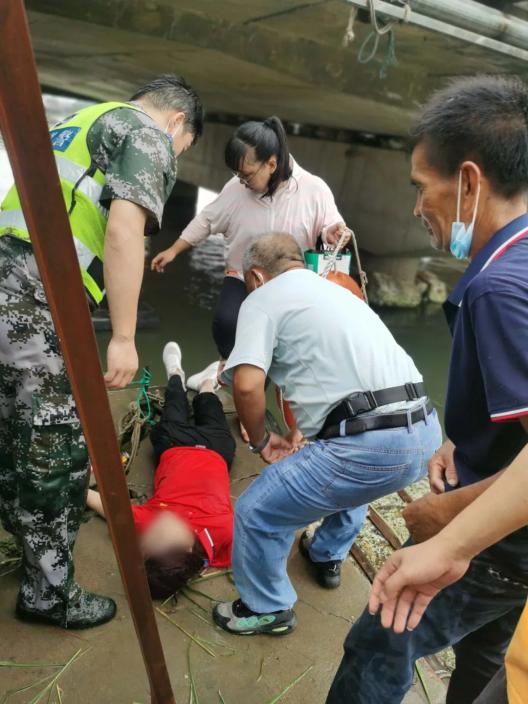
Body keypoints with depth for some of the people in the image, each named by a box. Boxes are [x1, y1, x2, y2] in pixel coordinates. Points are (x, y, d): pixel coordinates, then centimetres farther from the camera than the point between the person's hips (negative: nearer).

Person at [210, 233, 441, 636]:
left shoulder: (263, 297, 3)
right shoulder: (336, 290, 27)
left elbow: (247, 385, -12)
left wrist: (261, 441, 7)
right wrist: (314, 436, 45)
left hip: (371, 447, -9)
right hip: (425, 433, 9)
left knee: (256, 514, 10)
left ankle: (269, 610, 32)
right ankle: (328, 558, 56)